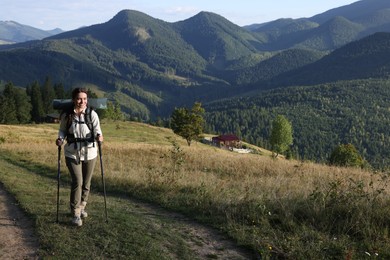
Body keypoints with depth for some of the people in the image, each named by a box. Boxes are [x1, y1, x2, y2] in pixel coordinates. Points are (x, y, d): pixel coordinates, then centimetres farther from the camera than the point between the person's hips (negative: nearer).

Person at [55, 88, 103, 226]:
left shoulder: (92, 114, -10)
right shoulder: (66, 115, -7)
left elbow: (97, 129, -13)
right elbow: (62, 130, 6)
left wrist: (99, 136, -35)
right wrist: (60, 139, -14)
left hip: (89, 153, 2)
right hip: (72, 154, -1)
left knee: (86, 183, 14)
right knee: (77, 182, -12)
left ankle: (81, 207, 37)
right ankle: (75, 214, -2)